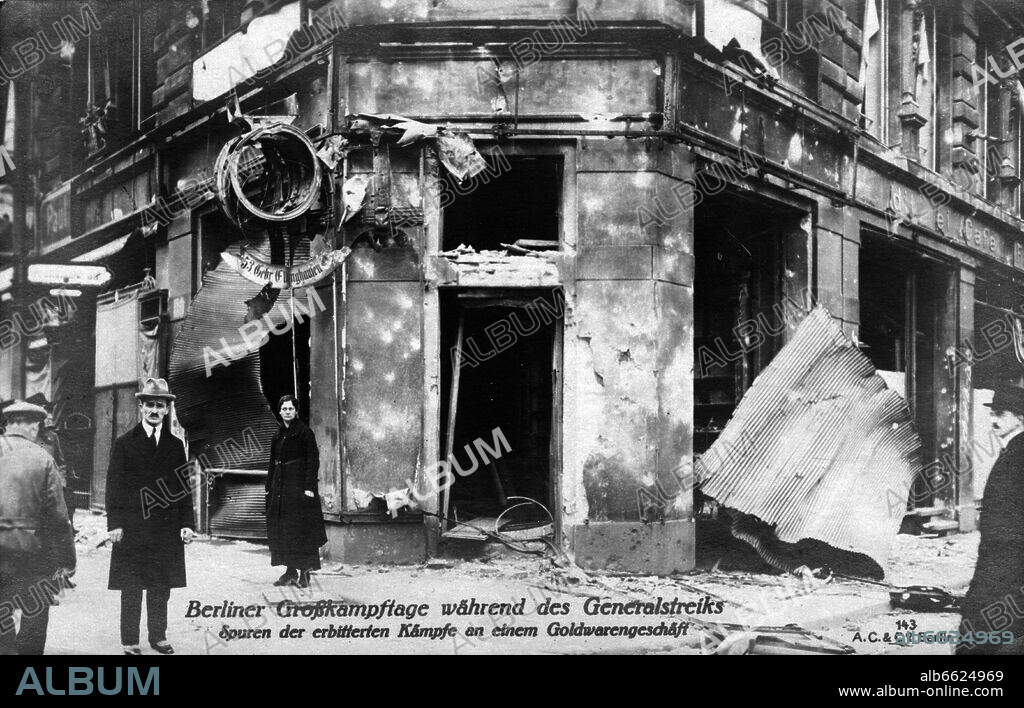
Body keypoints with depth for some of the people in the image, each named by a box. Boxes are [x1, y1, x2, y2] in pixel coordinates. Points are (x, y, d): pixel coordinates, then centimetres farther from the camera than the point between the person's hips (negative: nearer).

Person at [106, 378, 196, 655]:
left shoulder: (175, 445, 9)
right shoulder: (125, 444, 2)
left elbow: (184, 487, 10)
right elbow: (114, 485, -1)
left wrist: (187, 523, 2)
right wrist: (114, 524, -9)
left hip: (167, 529, 3)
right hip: (132, 527, -2)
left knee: (161, 587, 8)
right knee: (131, 588, 2)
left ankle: (158, 635, 19)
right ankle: (130, 641, 10)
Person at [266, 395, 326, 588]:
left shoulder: (304, 432, -6)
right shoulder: (278, 436, 14)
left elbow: (313, 460, -11)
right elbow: (273, 463, 17)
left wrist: (309, 487, -18)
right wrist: (269, 487, 11)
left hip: (298, 485, -7)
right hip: (280, 487, 7)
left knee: (301, 528, -6)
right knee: (281, 528, 6)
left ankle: (304, 572, -2)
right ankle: (291, 571, 13)